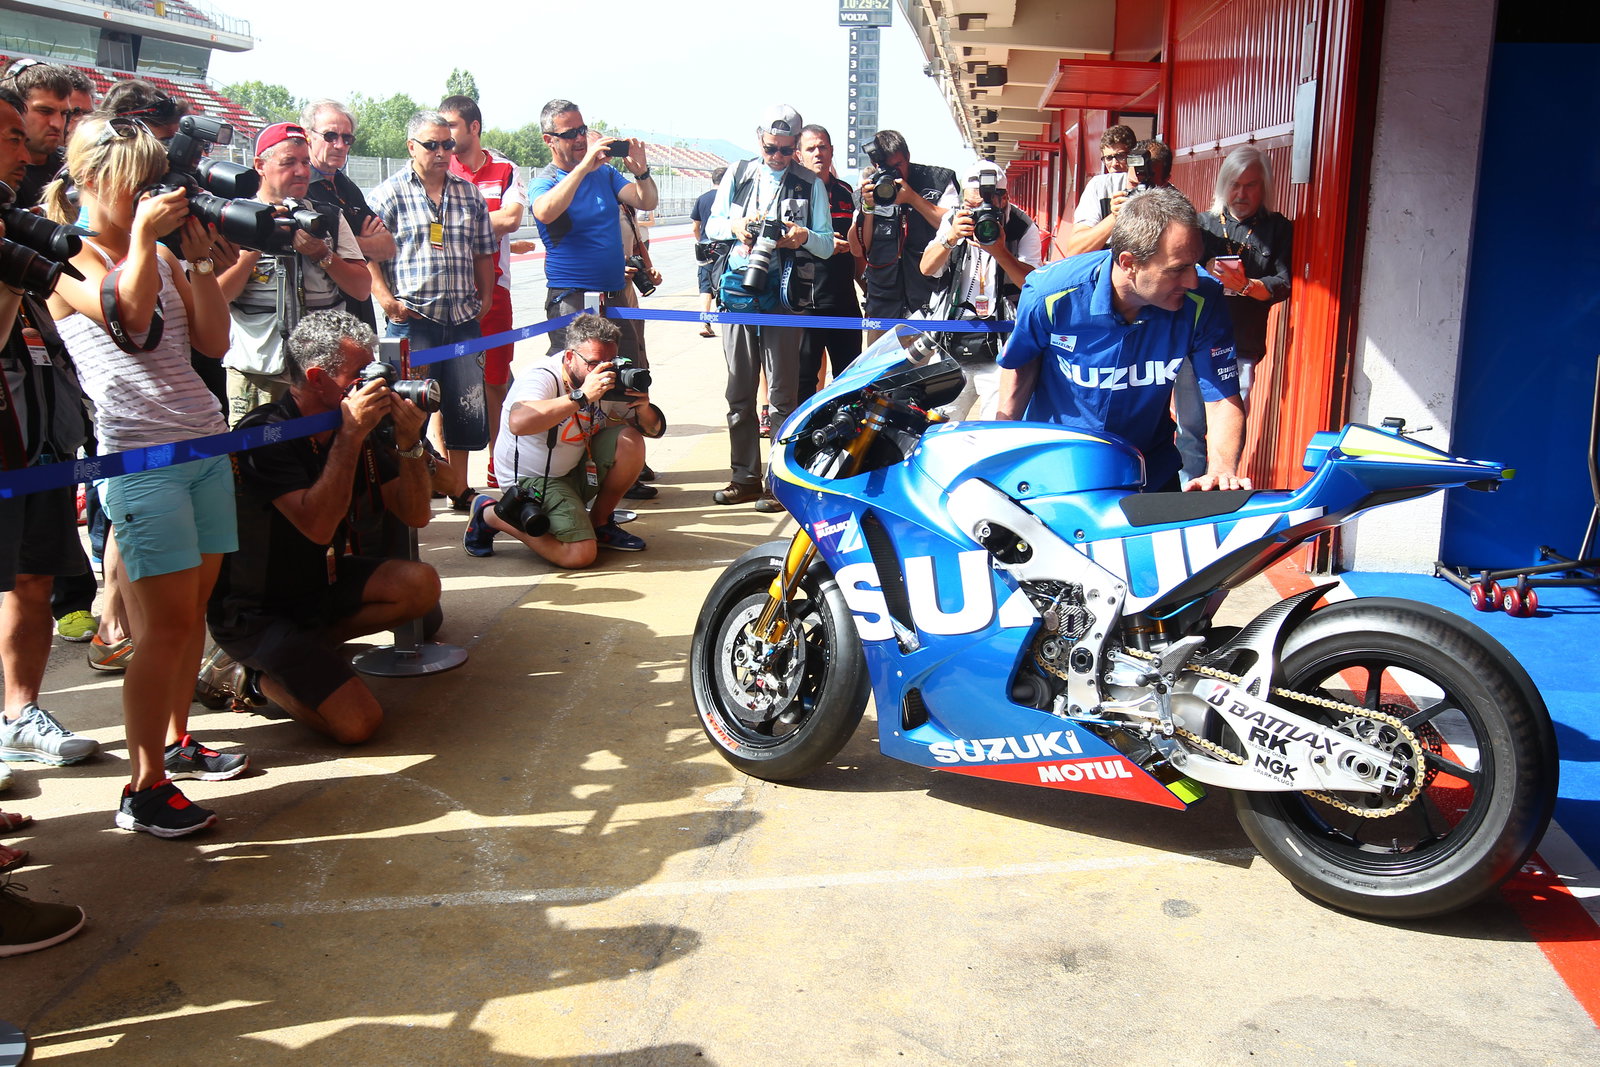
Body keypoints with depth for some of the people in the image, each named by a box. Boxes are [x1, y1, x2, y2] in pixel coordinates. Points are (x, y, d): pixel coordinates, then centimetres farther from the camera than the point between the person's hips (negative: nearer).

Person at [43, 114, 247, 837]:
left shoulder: (163, 255, 17)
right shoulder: (70, 263, -3)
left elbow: (213, 342, 10)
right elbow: (129, 313, -21)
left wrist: (200, 258, 4)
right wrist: (142, 234, -15)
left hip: (205, 442, 7)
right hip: (140, 455, -7)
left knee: (193, 609, 11)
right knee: (166, 623, -8)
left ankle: (175, 742, 27)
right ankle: (144, 789, 1)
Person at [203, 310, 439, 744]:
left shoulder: (358, 430, -2)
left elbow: (415, 515, -1)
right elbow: (318, 526, -33)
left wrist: (409, 444, -17)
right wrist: (349, 436, -33)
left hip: (322, 583, 7)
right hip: (254, 611, -7)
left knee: (420, 584, -18)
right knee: (357, 721, -21)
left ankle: (305, 648, -2)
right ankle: (249, 675, 4)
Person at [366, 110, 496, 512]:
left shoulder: (469, 193, 14)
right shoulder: (389, 194, 0)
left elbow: (484, 253, 19)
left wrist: (485, 299, 11)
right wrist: (387, 301, -12)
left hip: (463, 318, 4)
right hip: (412, 319, -4)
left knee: (466, 405, 7)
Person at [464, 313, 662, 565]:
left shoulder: (610, 379, -5)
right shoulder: (543, 378, -24)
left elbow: (655, 429, 0)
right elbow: (518, 423, -47)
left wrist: (644, 409, -25)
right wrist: (581, 396, -45)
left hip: (577, 468, 7)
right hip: (529, 478, -7)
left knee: (630, 439, -16)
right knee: (580, 555, -21)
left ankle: (599, 523, 4)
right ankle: (490, 515, 1)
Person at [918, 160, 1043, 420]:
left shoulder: (1023, 228, -2)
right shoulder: (953, 219, 9)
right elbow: (927, 268, 0)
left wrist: (999, 252, -23)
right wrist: (951, 238, -16)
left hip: (999, 348, -4)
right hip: (952, 343, 4)